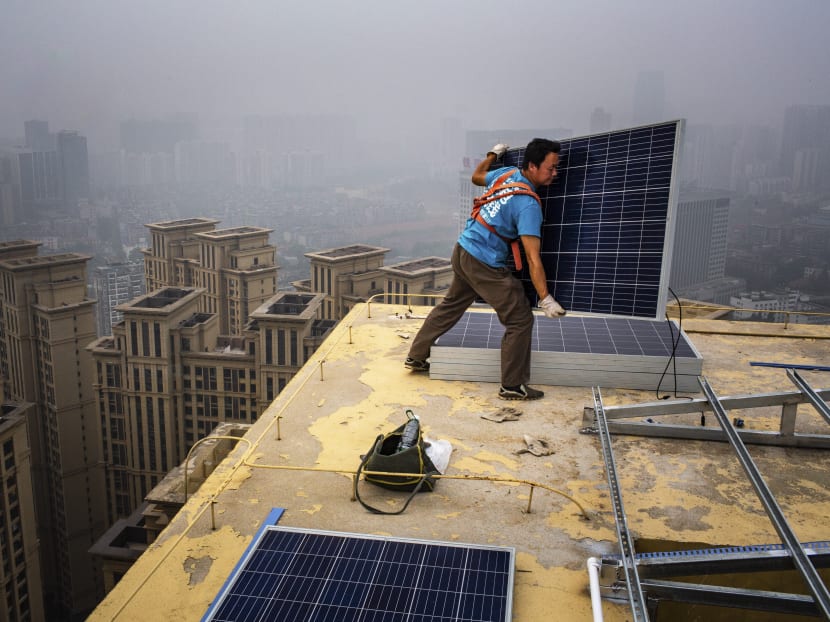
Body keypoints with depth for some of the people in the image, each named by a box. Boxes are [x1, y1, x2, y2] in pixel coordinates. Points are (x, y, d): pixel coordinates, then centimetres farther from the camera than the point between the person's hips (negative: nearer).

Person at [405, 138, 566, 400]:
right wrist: (546, 299, -21)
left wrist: (492, 155, 40)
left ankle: (416, 356, 37)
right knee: (520, 320, 0)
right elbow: (533, 257, -23)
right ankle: (512, 386, 8)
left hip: (462, 251, 9)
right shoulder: (528, 205, -21)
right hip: (484, 265, -9)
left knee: (450, 306, 25)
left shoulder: (507, 173, 2)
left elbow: (476, 176, 25)